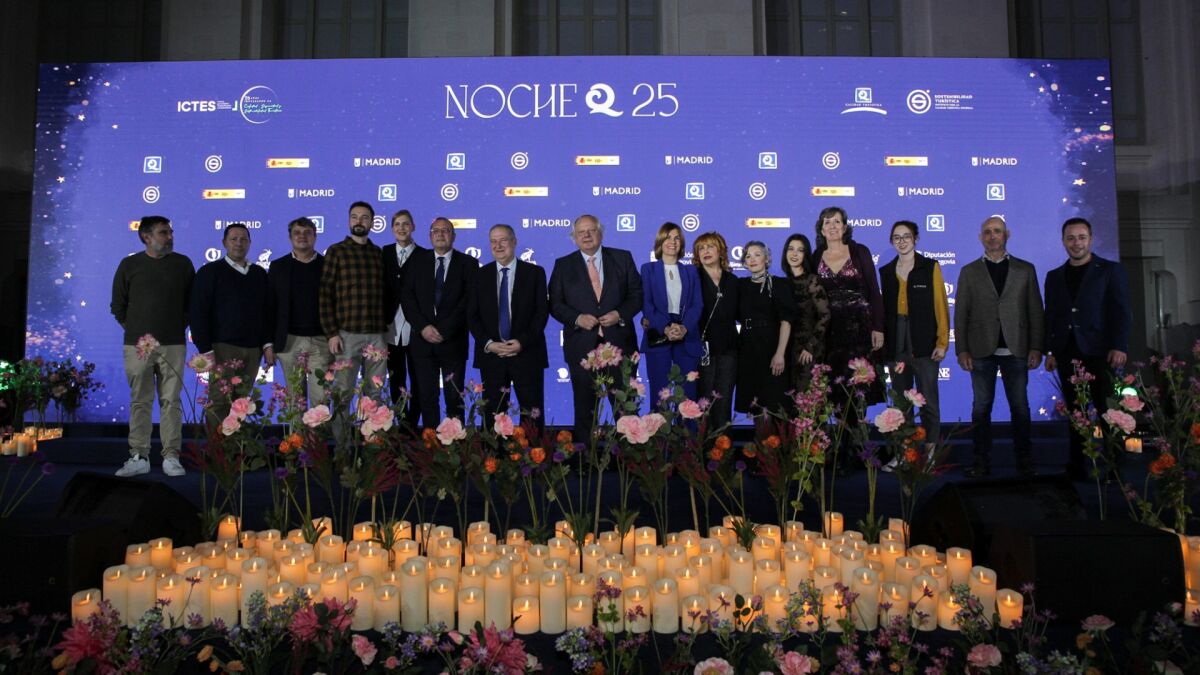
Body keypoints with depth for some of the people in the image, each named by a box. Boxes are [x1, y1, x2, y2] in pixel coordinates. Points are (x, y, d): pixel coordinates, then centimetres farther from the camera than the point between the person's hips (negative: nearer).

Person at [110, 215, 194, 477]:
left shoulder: (183, 264, 8)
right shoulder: (129, 265, 6)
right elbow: (118, 305, 12)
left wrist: (180, 327, 8)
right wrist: (134, 331, 8)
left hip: (173, 345, 0)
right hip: (137, 345, 0)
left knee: (171, 402, -1)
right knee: (140, 402, 3)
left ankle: (171, 457, 3)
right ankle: (139, 457, 8)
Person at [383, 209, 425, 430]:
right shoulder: (384, 254, 7)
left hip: (415, 327, -2)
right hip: (391, 327, 2)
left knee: (417, 379, 5)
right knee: (395, 378, 8)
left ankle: (413, 424, 14)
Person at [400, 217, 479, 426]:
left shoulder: (468, 263, 3)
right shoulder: (417, 260, 10)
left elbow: (469, 301, -5)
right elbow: (406, 295, 4)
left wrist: (444, 330, -12)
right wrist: (423, 327, -10)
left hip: (454, 342, -2)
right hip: (423, 340, 2)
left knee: (454, 398, 1)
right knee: (426, 397, 3)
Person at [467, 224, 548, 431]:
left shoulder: (535, 272, 4)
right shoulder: (481, 275, 9)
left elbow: (542, 311, -2)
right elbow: (472, 315, 6)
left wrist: (522, 342, -13)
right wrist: (488, 344, -9)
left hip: (527, 353, -2)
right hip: (491, 353, 2)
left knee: (532, 414, 0)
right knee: (493, 413, 5)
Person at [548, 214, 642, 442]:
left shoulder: (623, 258, 6)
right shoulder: (563, 265, 6)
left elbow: (637, 294, 5)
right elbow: (555, 304, 3)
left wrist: (620, 314, -11)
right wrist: (577, 318, -13)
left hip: (619, 344, 0)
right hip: (582, 346, 0)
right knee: (585, 407, 7)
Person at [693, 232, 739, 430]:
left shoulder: (732, 280, 13)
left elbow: (738, 314, 17)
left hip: (728, 348, 3)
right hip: (703, 348, -3)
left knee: (724, 402, 3)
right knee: (705, 401, 0)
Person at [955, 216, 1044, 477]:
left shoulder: (1025, 269, 10)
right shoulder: (969, 272, 9)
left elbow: (1035, 311, 6)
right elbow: (960, 314, 6)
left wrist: (1036, 348, -2)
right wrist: (962, 350, -2)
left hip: (1016, 350, 0)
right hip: (982, 351, 0)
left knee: (1020, 407, 3)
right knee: (981, 407, 2)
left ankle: (1024, 461, 11)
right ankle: (982, 461, 8)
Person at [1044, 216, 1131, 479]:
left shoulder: (1110, 270, 5)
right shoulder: (1054, 276, 15)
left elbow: (1121, 311, -1)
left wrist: (1119, 346, -11)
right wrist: (1050, 351, 6)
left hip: (1098, 351, -3)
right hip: (1067, 355, 3)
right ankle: (1076, 465, 7)